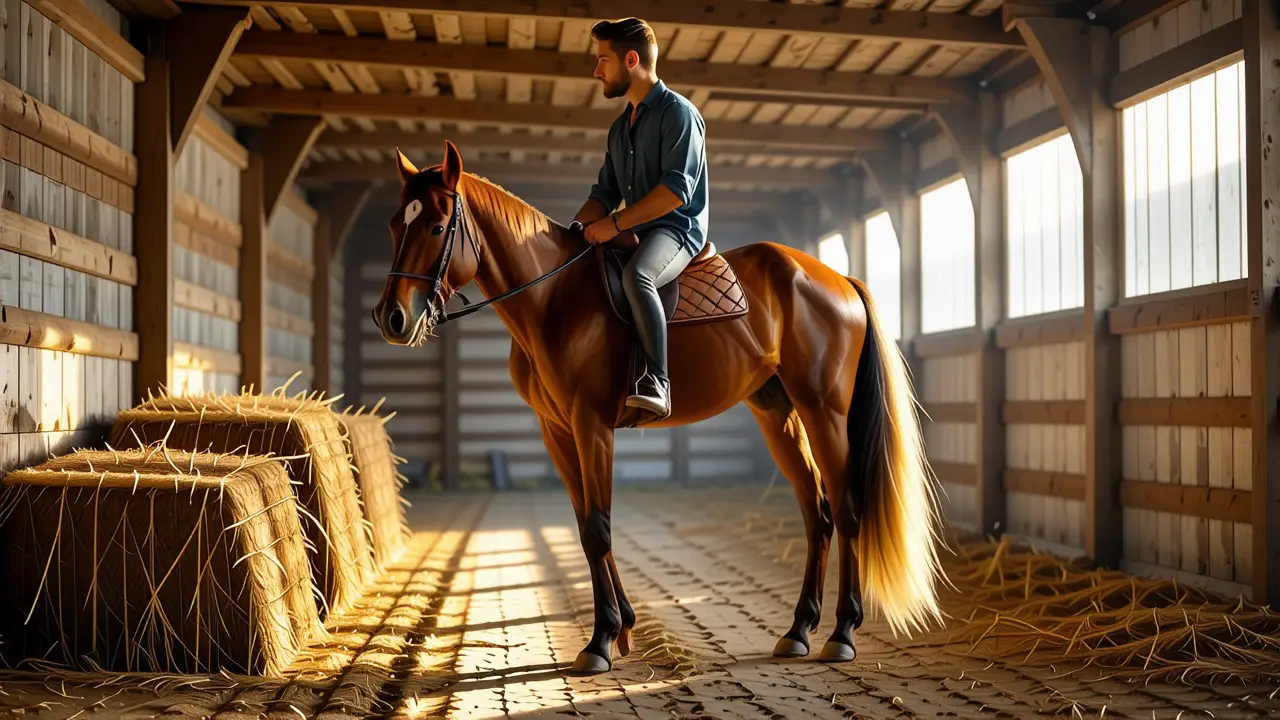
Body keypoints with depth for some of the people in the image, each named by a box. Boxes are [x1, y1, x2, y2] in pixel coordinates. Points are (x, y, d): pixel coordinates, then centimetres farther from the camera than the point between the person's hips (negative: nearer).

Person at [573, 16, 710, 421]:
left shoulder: (678, 112, -7)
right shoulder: (620, 127, 19)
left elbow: (677, 190, -19)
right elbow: (605, 193, 19)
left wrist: (616, 224, -20)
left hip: (676, 230, -9)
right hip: (633, 235, 10)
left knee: (636, 276, -39)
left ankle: (657, 383, -38)